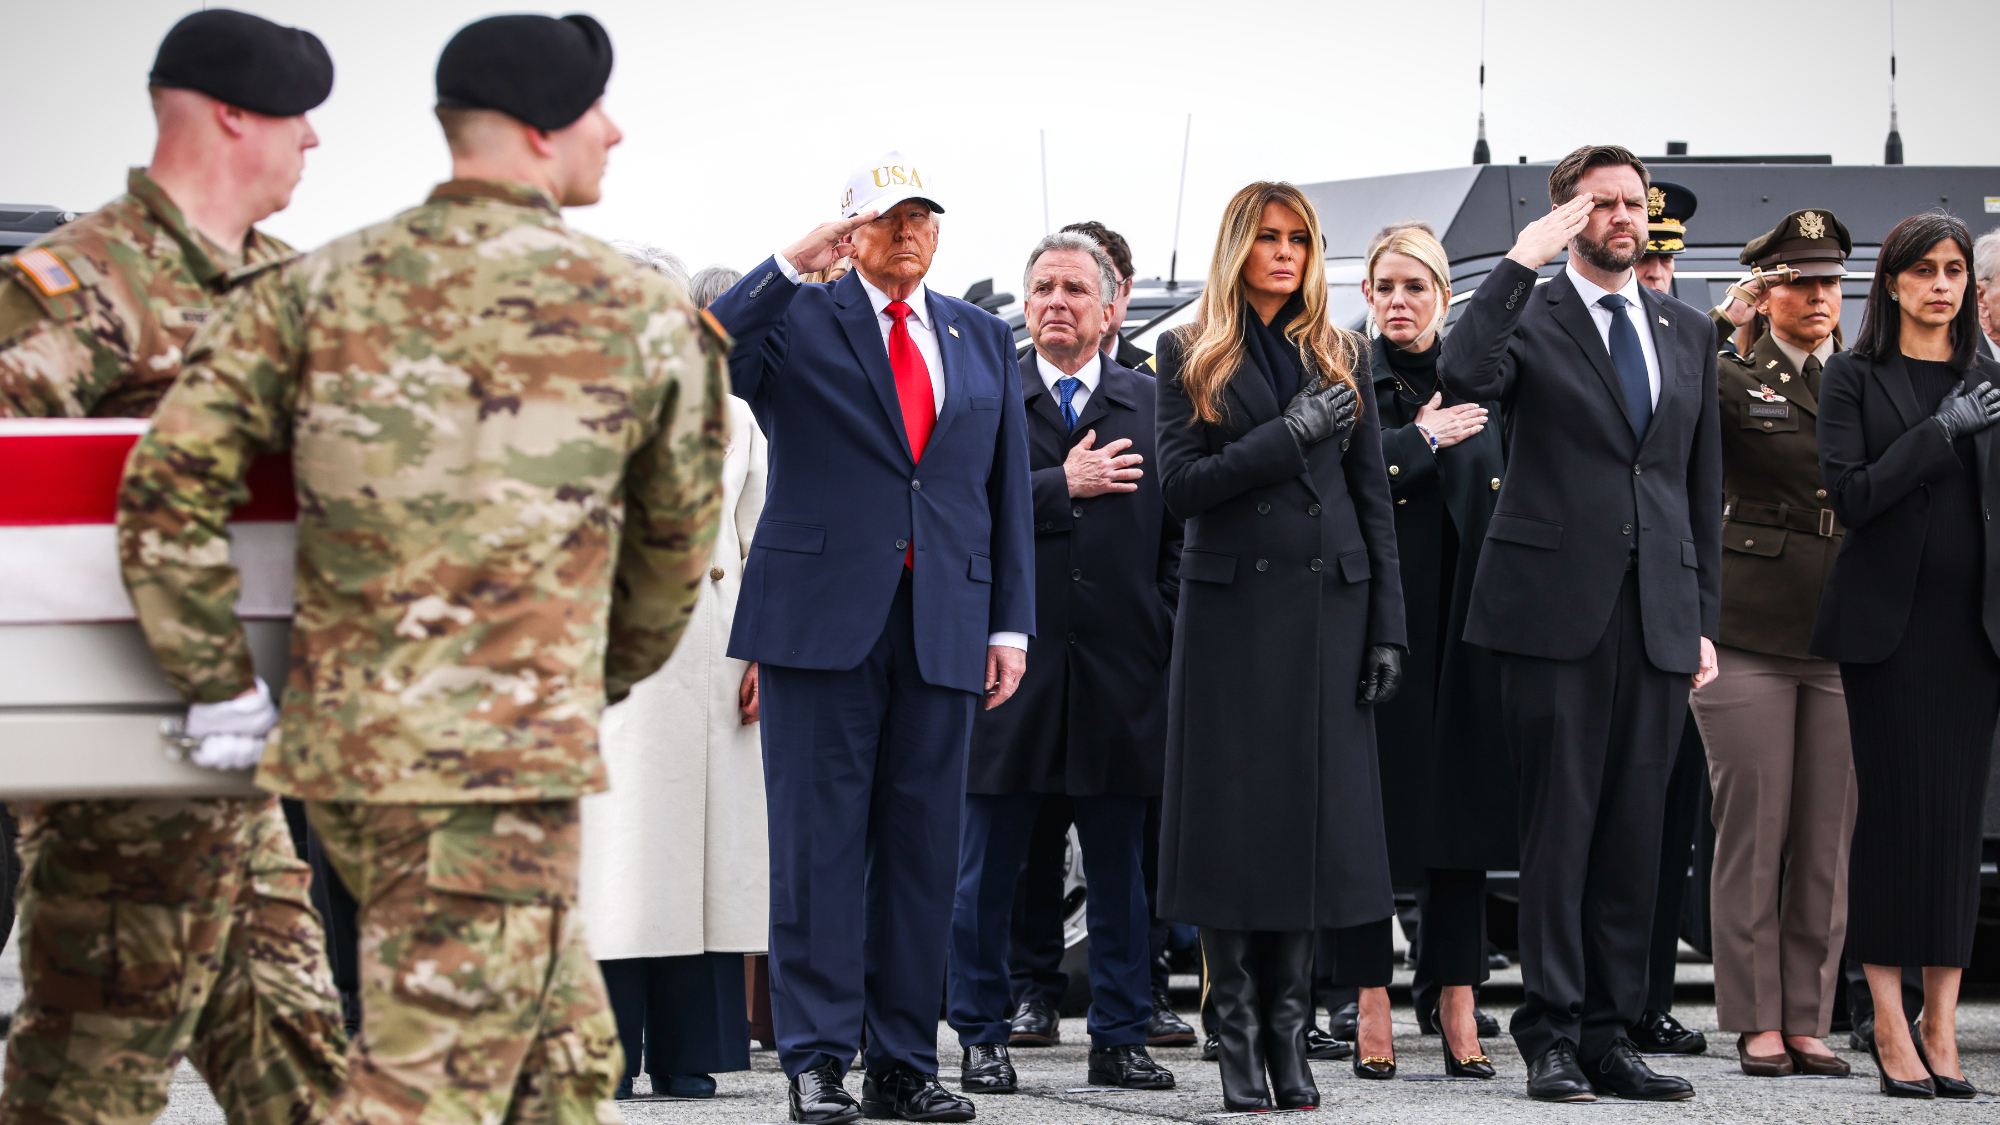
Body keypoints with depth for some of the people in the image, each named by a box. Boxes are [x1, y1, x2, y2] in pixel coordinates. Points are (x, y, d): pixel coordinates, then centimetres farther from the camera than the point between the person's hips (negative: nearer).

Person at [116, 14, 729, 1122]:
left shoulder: (316, 288, 7)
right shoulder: (646, 319, 0)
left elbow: (167, 484, -2)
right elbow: (675, 540, 14)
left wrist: (224, 690, 6)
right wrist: (606, 680, 32)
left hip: (338, 748, 6)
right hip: (500, 760, -6)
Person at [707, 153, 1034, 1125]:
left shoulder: (984, 341, 16)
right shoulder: (795, 322, 4)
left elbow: (1008, 490, 16)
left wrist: (1011, 623, 9)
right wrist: (791, 267, -19)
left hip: (943, 627, 4)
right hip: (822, 617, -3)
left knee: (922, 845, 5)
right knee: (819, 842, -3)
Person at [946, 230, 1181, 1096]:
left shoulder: (1152, 404, 9)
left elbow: (1178, 528, 8)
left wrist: (1164, 628, -1)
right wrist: (1063, 486, -13)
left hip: (1119, 668, 2)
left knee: (1119, 865, 7)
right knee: (988, 868, 4)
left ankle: (1120, 1038, 14)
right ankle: (982, 1038, 13)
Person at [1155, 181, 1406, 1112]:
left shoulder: (1342, 356, 12)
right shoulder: (1190, 355, 5)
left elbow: (1372, 501, 10)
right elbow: (1180, 485, -6)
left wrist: (1386, 628, 4)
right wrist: (1290, 437, -14)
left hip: (1326, 609, 2)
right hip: (1232, 608, -2)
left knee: (1312, 819, 1)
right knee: (1232, 821, -2)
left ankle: (1289, 1035, 7)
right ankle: (1239, 1041, 3)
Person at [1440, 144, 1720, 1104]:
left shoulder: (1689, 334, 17)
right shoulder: (1530, 318, 2)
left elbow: (1702, 485, 18)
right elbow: (1464, 375, -21)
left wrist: (1703, 619, 12)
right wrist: (1522, 260, -20)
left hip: (1657, 618, 4)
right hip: (1557, 610, -4)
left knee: (1633, 834, 5)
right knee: (1559, 825, -4)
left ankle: (1610, 1035, 10)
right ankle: (1551, 1035, 1)